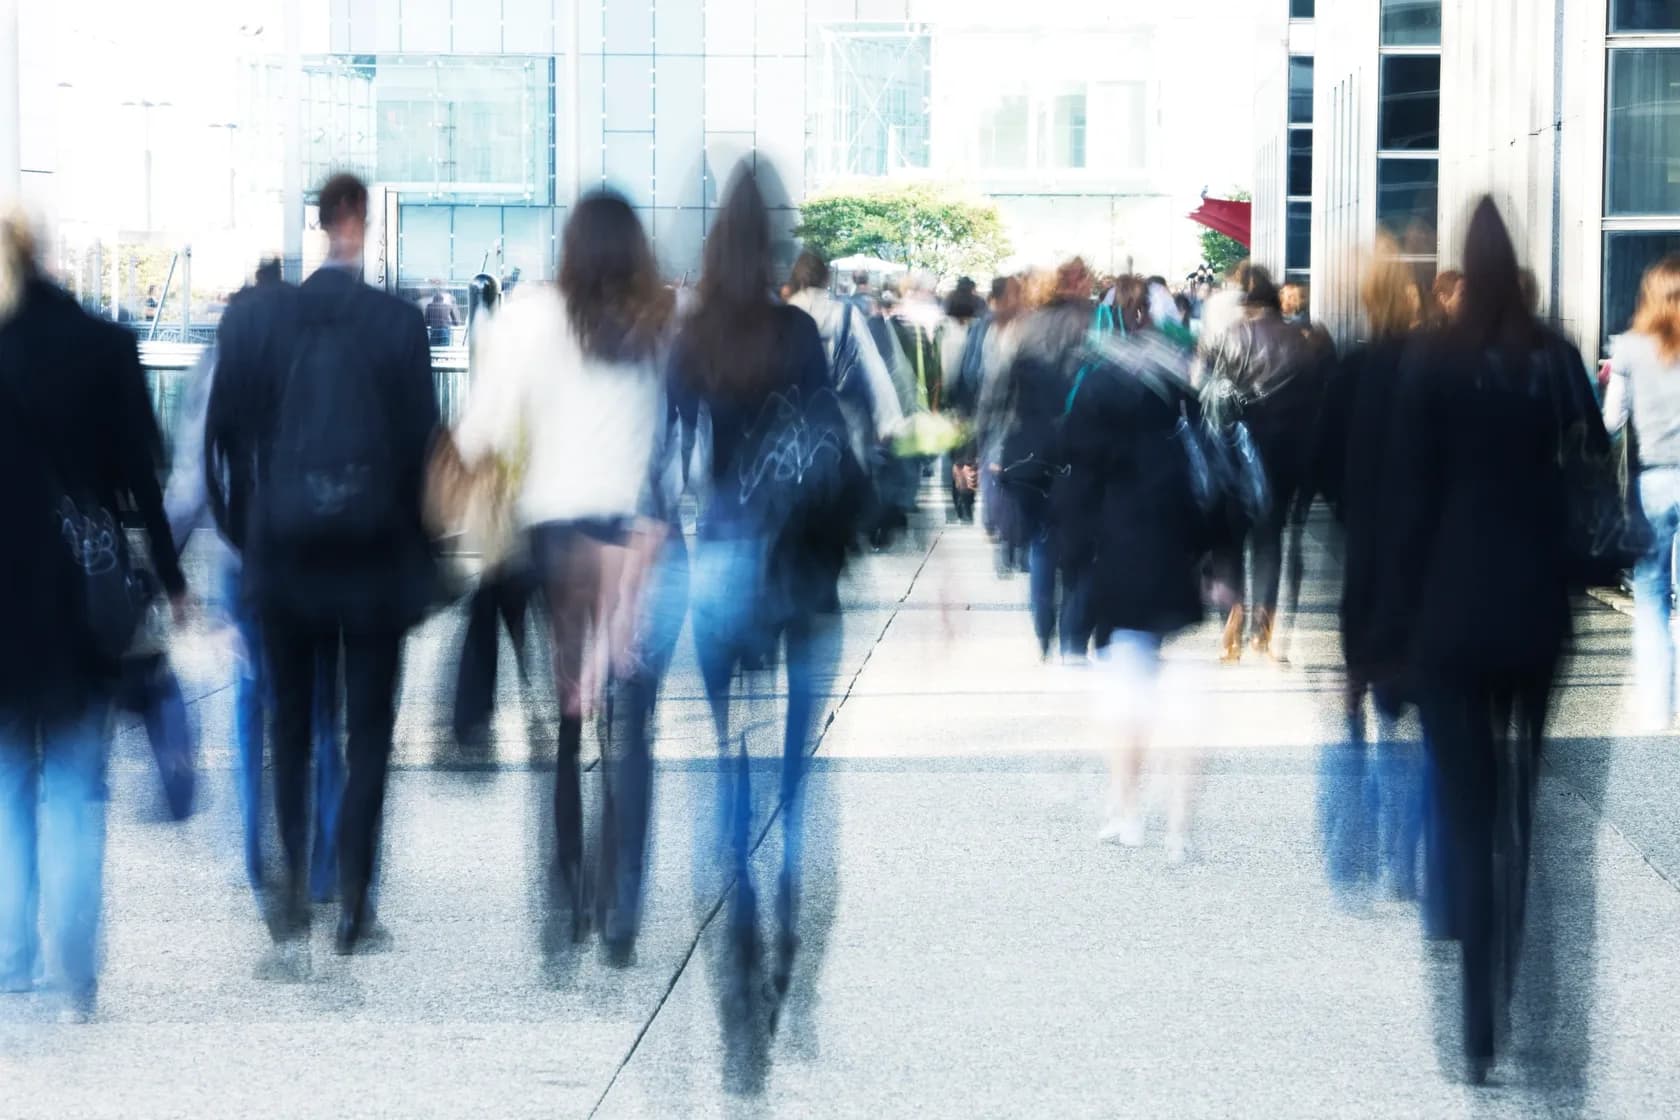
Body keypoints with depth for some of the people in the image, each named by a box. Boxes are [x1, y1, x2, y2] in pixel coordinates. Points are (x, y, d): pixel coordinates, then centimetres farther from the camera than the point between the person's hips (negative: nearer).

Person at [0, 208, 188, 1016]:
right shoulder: (105, 347, -3)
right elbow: (142, 474, -1)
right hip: (83, 592, 1)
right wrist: (170, 579, 7)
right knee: (75, 783, 7)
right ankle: (72, 971, 2)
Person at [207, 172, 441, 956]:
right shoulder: (399, 324, -11)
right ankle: (353, 903, 6)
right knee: (368, 729, 8)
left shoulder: (253, 317, -6)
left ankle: (295, 892, 12)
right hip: (375, 557, -2)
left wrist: (243, 532, 11)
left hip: (283, 554, 2)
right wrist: (422, 556, 3)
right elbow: (422, 440, -8)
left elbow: (225, 434, -1)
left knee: (290, 724, 16)